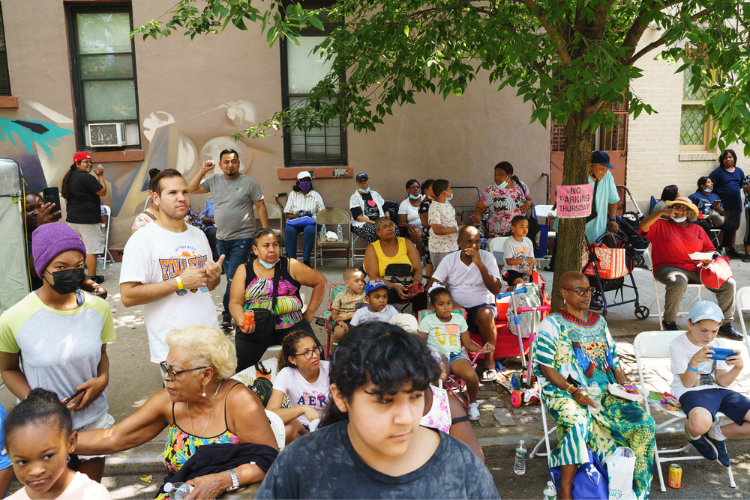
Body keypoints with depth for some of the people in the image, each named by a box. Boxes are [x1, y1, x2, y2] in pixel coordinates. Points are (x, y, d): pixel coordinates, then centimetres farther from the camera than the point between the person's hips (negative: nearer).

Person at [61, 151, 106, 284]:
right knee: (91, 250, -3)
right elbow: (103, 192, -10)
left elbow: (66, 198, 19)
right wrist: (100, 175, -1)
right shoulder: (86, 178, -16)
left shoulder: (68, 178, 12)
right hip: (88, 220, -9)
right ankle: (92, 277, 2)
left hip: (71, 219, 9)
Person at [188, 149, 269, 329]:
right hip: (222, 238, 5)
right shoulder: (214, 181, 8)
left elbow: (261, 207, -3)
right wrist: (202, 171, -1)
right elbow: (191, 189, 10)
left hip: (242, 238, -5)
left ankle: (227, 315, -3)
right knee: (231, 278, 12)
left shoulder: (249, 182, -4)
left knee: (234, 277, -11)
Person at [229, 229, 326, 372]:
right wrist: (242, 321, -18)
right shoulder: (244, 270, 10)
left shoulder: (291, 266, 8)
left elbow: (320, 281, 13)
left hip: (291, 326, 0)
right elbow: (235, 302, 4)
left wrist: (309, 313, 8)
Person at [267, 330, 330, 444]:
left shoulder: (329, 369, -14)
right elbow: (270, 414, -29)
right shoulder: (286, 375, -17)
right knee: (286, 427, -32)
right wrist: (304, 408, -41)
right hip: (302, 427, 1)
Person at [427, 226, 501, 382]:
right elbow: (431, 286, -5)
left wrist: (479, 264, -22)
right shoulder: (450, 260, 3)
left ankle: (489, 361, -15)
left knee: (485, 314, -36)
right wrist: (451, 302, -21)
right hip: (457, 308, 1)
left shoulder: (487, 257, -1)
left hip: (482, 306, -1)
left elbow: (496, 289, -13)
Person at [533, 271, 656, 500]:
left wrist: (624, 384, 2)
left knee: (645, 423, -18)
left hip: (606, 390, 5)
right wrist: (573, 391, -18)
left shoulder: (599, 321, 21)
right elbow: (546, 367, -5)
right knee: (579, 424, -35)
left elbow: (613, 358, 21)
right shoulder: (551, 324, 2)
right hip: (566, 391, -5)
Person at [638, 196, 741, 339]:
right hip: (670, 267, -5)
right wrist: (661, 213, -17)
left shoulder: (697, 229, 22)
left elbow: (710, 249, 21)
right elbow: (643, 227, -11)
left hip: (696, 269, 5)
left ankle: (726, 323, 5)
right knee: (677, 283, -39)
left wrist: (708, 258, -3)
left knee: (729, 283, -12)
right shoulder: (661, 225, 8)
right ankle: (669, 322, -16)